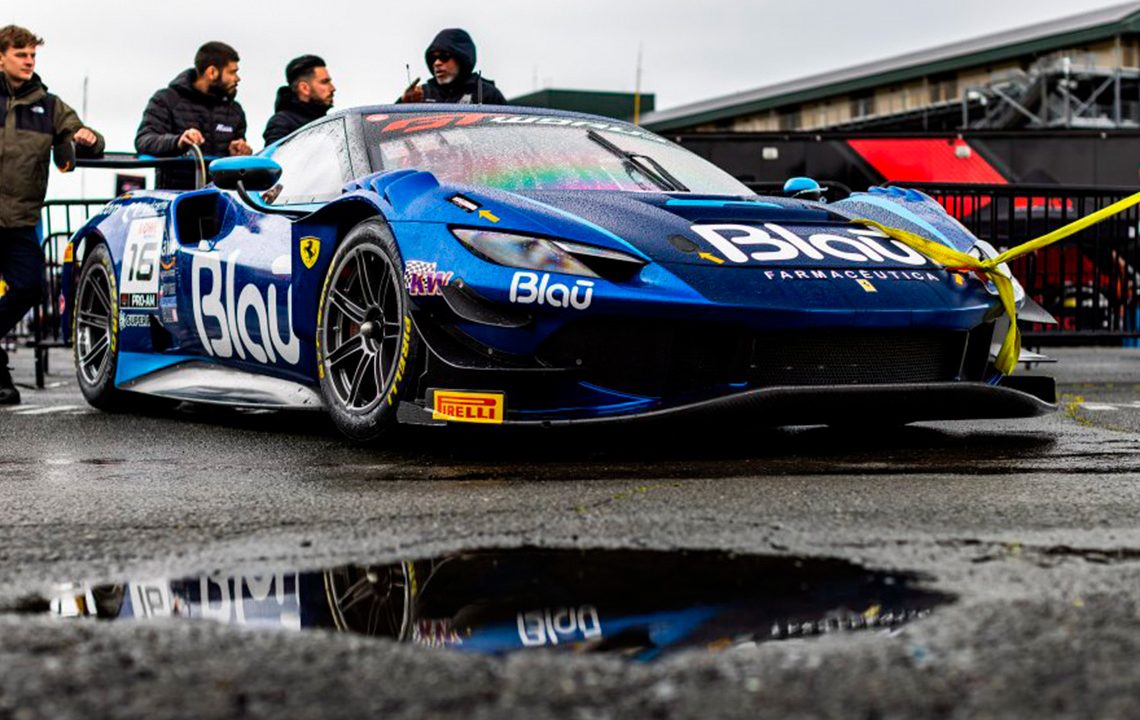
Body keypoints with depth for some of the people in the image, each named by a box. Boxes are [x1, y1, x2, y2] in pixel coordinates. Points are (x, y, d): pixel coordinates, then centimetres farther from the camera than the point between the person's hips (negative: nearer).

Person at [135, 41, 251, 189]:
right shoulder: (165, 100, 4)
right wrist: (177, 142, -30)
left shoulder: (235, 110, 19)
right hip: (175, 192, -4)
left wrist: (238, 154, 2)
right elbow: (143, 141, -10)